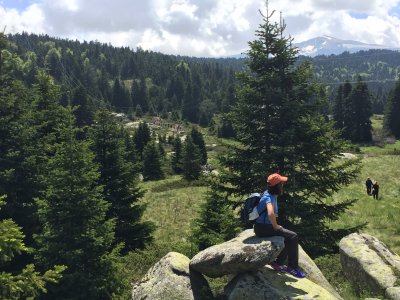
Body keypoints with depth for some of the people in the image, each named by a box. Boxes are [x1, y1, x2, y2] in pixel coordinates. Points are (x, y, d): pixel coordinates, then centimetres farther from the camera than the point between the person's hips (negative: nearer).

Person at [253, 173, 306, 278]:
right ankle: (292, 267, -3)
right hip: (263, 228, -10)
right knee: (293, 236, -12)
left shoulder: (271, 195, 9)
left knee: (289, 236, 19)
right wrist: (275, 226, -23)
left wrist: (274, 224, 20)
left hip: (265, 226, 10)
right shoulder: (270, 198, -21)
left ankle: (278, 263, 24)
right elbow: (271, 214, -40)